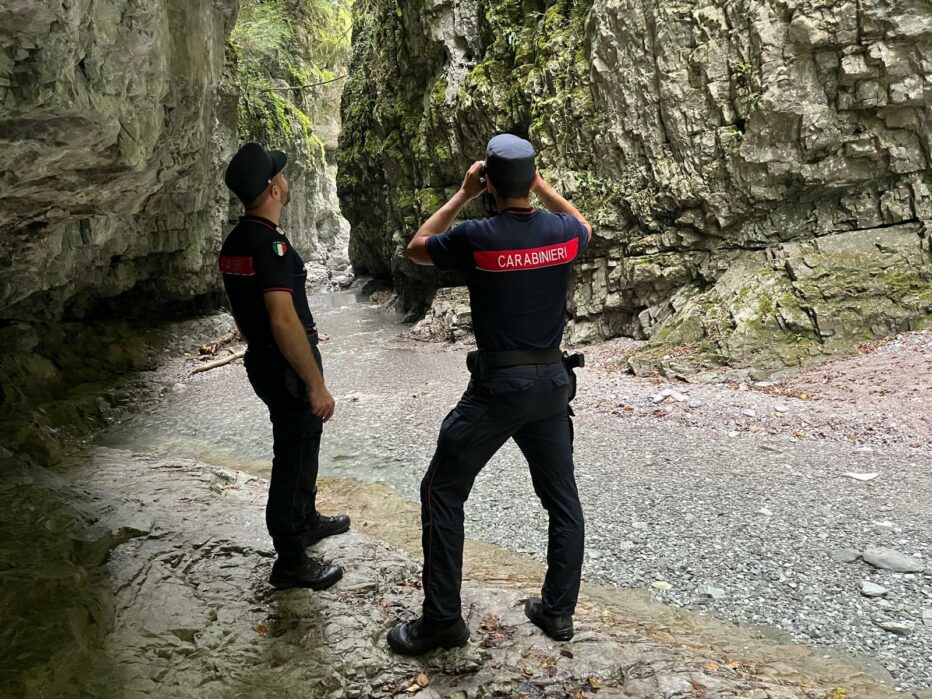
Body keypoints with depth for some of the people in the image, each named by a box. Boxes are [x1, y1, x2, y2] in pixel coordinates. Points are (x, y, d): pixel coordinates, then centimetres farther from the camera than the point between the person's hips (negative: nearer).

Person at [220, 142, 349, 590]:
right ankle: (290, 563, 15)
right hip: (287, 369, -10)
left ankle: (305, 521, 45)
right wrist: (316, 384, -25)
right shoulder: (270, 244, -24)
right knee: (292, 457, 2)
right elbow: (284, 321, -29)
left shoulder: (234, 243, 7)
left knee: (304, 440, 26)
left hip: (262, 363, 10)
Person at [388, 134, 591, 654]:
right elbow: (584, 227, 25)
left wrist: (463, 195, 7)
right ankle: (559, 611, 26)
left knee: (443, 492, 7)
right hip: (553, 382, 5)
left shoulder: (476, 237, -15)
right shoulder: (563, 232, -3)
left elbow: (416, 248, 5)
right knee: (563, 499, 17)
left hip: (497, 384, -5)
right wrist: (544, 188, 21)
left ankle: (443, 620, 10)